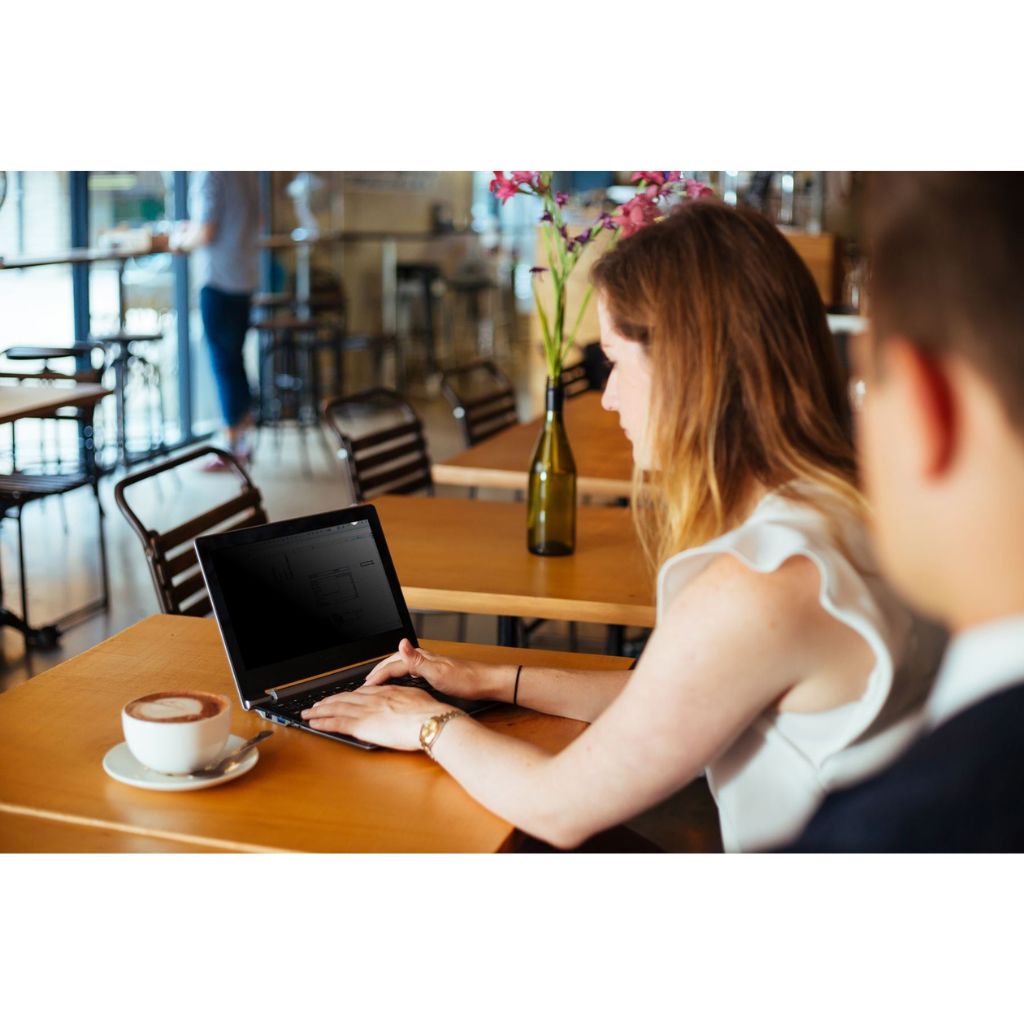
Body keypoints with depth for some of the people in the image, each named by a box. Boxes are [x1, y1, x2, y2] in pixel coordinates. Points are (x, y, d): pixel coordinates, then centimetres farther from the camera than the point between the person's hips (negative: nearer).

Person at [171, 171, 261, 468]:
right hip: (245, 276, 8)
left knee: (223, 364, 0)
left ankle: (232, 449, 6)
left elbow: (205, 234, -19)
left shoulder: (209, 173, -15)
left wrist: (181, 241, 2)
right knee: (234, 360, 15)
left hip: (217, 279, -8)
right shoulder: (247, 172, 8)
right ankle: (244, 442, 19)